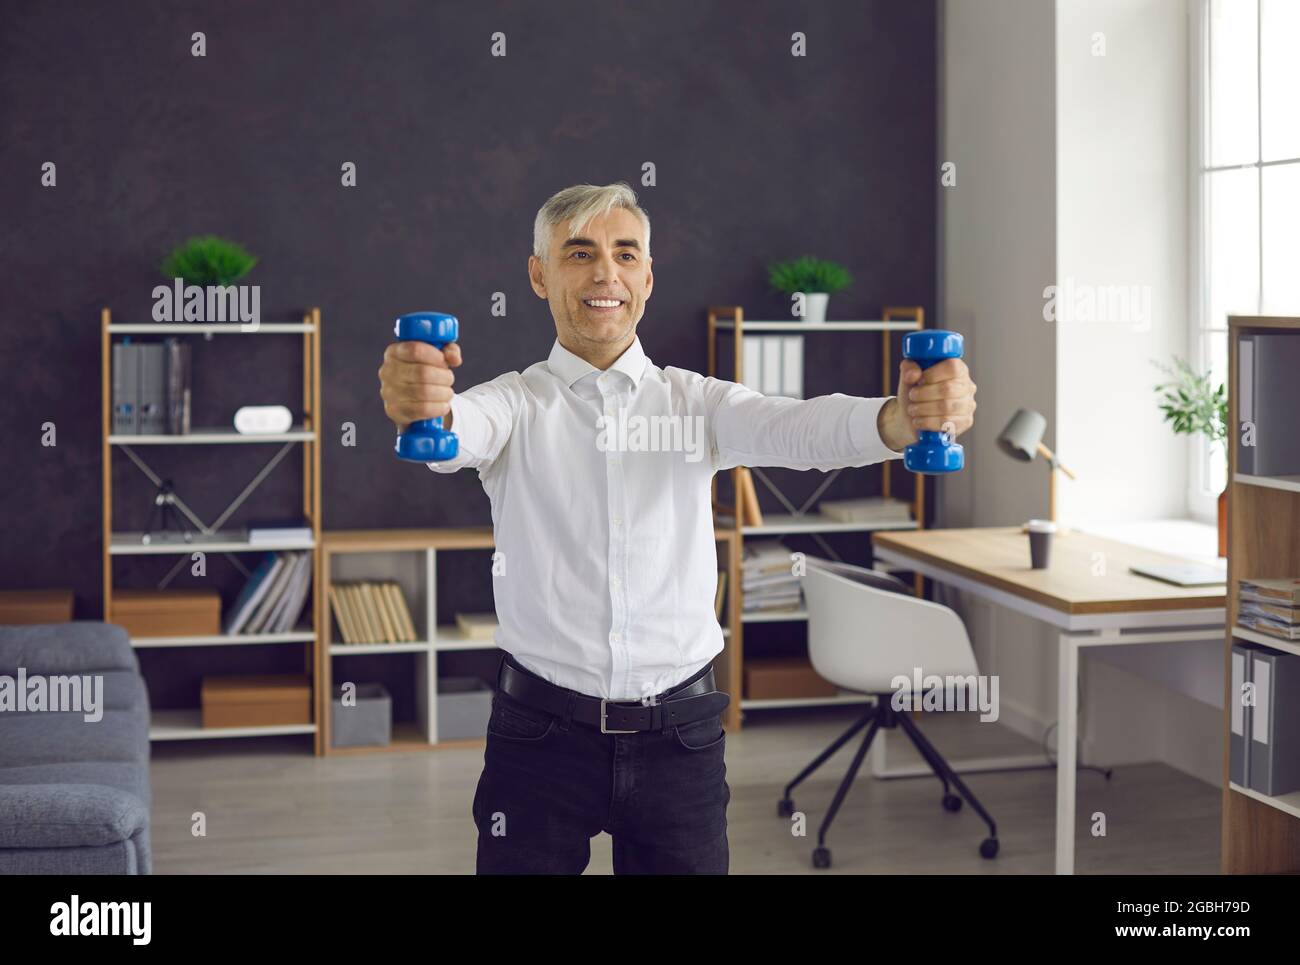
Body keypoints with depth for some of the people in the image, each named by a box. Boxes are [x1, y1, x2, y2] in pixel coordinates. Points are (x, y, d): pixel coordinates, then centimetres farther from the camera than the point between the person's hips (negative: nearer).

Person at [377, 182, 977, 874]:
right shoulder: (518, 403, 1)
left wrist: (905, 416, -35)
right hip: (543, 731, -1)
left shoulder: (697, 401, 5)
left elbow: (798, 427, -13)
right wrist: (419, 407, -46)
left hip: (679, 737, 1)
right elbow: (458, 431, -21)